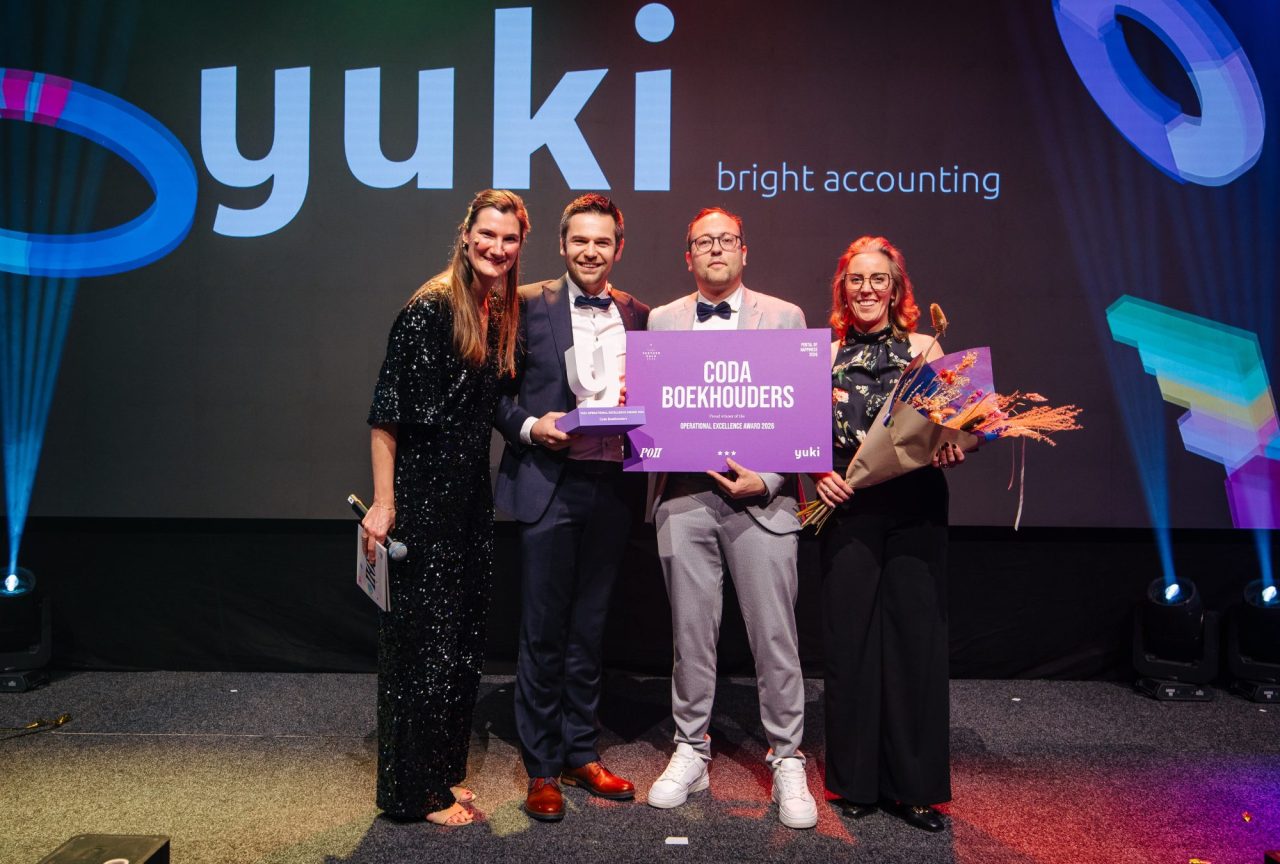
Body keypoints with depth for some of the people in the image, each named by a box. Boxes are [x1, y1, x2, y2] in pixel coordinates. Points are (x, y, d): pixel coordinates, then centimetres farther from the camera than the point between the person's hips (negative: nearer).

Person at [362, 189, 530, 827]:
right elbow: (387, 414, -15)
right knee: (423, 637, 2)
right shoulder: (429, 310, -12)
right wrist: (382, 504, -18)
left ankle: (444, 769, 32)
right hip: (423, 494, -8)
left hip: (472, 494, 8)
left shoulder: (505, 315, 10)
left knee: (464, 637, 15)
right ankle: (414, 791, 19)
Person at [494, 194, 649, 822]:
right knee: (543, 632, 5)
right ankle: (542, 769, 20)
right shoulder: (529, 305, 0)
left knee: (589, 629, 14)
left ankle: (581, 754, 29)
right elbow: (498, 389, 1)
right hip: (548, 485, -3)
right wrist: (528, 427, -16)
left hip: (612, 487, 3)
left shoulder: (637, 315, 10)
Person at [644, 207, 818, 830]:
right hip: (685, 496, 2)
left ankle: (786, 761, 18)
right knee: (691, 632, 10)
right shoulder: (660, 321, 13)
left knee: (774, 636, 2)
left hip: (761, 497, -1)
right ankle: (691, 753, 26)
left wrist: (767, 480, -10)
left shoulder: (785, 318, 7)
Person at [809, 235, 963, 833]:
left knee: (915, 634, 3)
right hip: (848, 508, 1)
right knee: (850, 636, 5)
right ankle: (857, 780, 21)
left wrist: (950, 448, -13)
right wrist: (818, 474, -9)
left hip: (915, 506, 0)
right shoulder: (826, 354, 8)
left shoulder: (925, 349, 7)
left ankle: (914, 783, 18)